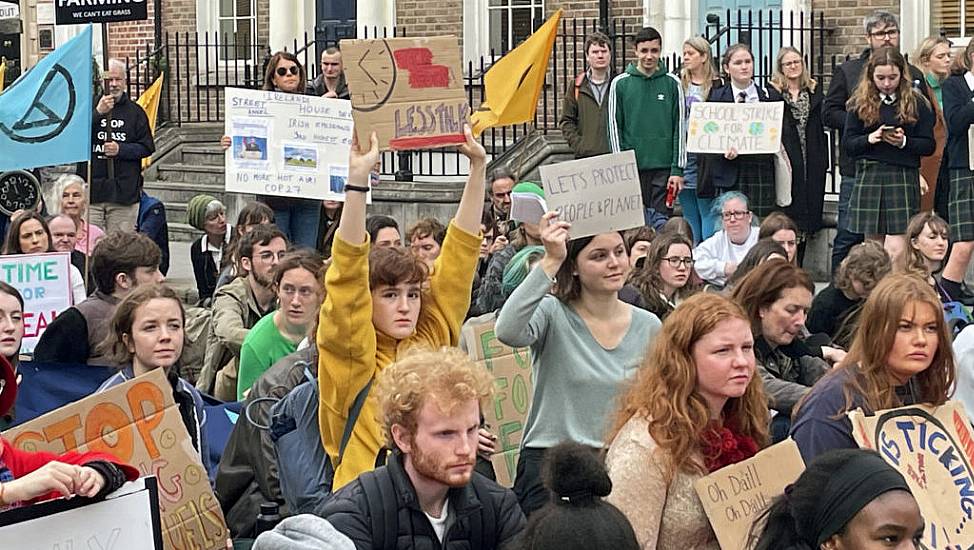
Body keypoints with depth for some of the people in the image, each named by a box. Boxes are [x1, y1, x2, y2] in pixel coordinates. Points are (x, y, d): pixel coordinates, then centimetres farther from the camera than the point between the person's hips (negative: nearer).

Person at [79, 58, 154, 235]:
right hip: (91, 189, -1)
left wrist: (121, 149, -9)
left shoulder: (135, 111, 9)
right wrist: (98, 113, -18)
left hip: (124, 192, 1)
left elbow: (147, 147, 8)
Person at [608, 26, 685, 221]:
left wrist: (678, 169, -3)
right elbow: (614, 127, 4)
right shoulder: (620, 84, 4)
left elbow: (680, 128, 4)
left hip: (664, 167, 0)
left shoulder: (672, 83, 5)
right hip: (633, 167, 0)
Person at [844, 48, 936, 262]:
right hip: (868, 176, 2)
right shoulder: (860, 104, 7)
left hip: (904, 176, -2)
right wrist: (870, 138, -13)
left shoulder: (917, 103, 4)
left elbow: (929, 145, 4)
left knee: (897, 249, -11)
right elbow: (847, 143, 5)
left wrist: (904, 142, -14)